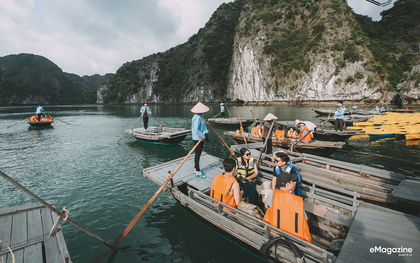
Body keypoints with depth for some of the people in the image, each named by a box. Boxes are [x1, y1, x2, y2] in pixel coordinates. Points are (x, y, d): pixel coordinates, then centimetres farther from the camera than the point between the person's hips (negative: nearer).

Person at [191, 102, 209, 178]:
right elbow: (196, 130, -27)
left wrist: (206, 133, -9)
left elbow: (204, 126, 9)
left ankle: (196, 169, 31)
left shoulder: (200, 117, 12)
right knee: (197, 155, 0)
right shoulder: (197, 118, -21)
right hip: (197, 139, -10)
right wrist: (204, 136, -19)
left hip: (201, 138, 10)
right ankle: (197, 172, 12)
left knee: (198, 154, 18)